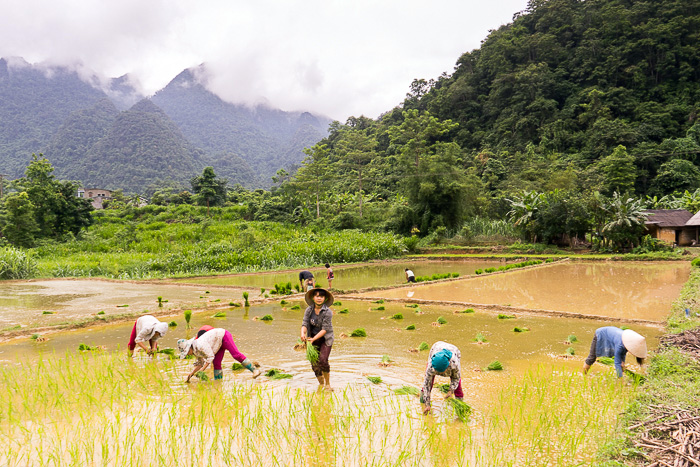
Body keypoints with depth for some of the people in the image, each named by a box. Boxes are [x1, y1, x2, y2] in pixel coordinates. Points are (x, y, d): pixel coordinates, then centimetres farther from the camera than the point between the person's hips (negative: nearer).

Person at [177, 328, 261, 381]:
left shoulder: (200, 345, -30)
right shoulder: (194, 351, 0)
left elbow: (211, 357, -27)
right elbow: (200, 363, 10)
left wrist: (202, 370, -27)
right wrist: (191, 374, 0)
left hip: (223, 335, -9)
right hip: (220, 341, 9)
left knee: (236, 355, -19)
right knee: (216, 363, -1)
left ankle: (255, 370, -20)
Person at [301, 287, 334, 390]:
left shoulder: (328, 312, -17)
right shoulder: (309, 310, -4)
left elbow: (325, 329, -19)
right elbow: (305, 324, -9)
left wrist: (313, 339, -28)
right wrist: (303, 334, -30)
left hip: (325, 339, -4)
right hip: (312, 339, 4)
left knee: (323, 360, -21)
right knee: (314, 363, 2)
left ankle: (328, 384, -3)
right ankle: (321, 384, 22)